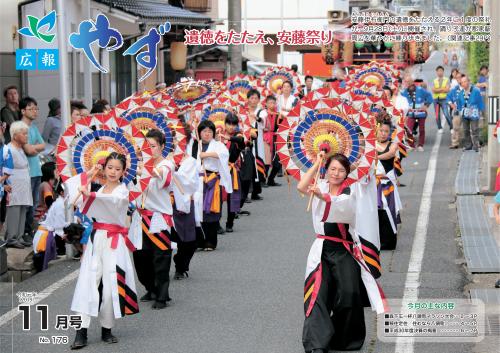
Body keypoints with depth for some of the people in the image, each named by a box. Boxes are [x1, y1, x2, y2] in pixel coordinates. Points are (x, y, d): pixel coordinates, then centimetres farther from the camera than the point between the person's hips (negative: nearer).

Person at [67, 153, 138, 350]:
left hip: (114, 241, -4)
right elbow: (70, 185, 18)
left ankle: (106, 329, 11)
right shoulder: (100, 189, 14)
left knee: (110, 285, -5)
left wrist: (90, 194, -43)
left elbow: (113, 200, -29)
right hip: (96, 238, 5)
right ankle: (81, 331, -8)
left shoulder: (122, 190, -4)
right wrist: (88, 174, 9)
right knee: (87, 282, -5)